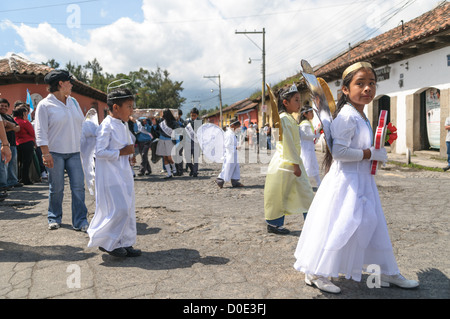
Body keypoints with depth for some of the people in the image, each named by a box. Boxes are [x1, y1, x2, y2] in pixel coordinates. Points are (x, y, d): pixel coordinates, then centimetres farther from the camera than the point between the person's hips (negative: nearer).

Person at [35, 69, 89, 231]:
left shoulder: (73, 102, 13)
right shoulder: (45, 105, -3)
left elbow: (82, 123, 18)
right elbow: (41, 132, -7)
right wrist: (46, 153, -14)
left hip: (73, 152, 4)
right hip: (55, 153, -4)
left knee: (78, 186, -2)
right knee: (56, 188, 4)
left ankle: (80, 221, 3)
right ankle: (54, 218, 23)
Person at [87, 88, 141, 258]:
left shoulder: (124, 125, 13)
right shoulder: (106, 126, -14)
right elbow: (100, 152, -21)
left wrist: (129, 152, 6)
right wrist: (122, 152, -17)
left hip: (123, 174, 9)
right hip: (110, 176, -9)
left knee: (127, 209, 11)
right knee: (119, 209, -9)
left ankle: (125, 244, 22)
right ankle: (105, 242, 11)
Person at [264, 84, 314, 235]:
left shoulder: (290, 118, 15)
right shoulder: (283, 118, -16)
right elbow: (287, 143, -20)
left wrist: (297, 163, 16)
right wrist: (295, 164, -19)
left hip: (293, 163, 10)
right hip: (284, 164, -10)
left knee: (305, 191, 12)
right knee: (278, 194, 1)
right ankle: (273, 224, 15)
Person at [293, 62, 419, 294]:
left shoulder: (362, 117, 13)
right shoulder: (346, 116, -18)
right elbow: (339, 151, -26)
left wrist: (378, 151, 9)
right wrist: (371, 154, -18)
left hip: (362, 181, 10)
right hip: (345, 182, -10)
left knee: (374, 226, 17)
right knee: (339, 228, -4)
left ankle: (387, 273, 32)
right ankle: (315, 273, 12)